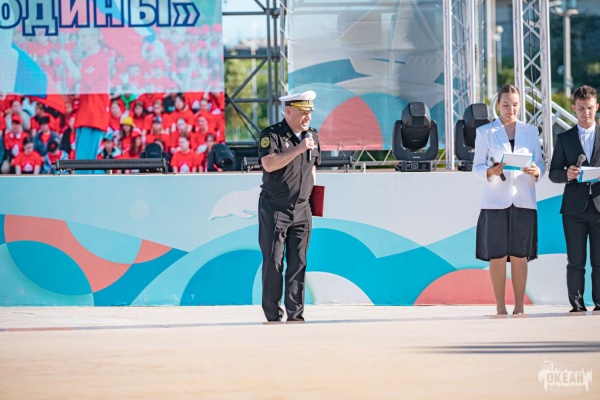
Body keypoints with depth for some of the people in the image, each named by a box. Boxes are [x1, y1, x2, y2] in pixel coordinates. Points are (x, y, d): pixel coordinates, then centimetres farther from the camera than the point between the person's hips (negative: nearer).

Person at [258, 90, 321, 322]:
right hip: (274, 209, -5)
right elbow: (269, 164, -25)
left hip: (301, 210, 5)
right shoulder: (271, 135, -9)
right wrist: (298, 149, -27)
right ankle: (273, 316, 2)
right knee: (273, 263, -4)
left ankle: (295, 314, 3)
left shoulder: (312, 136, 12)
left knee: (298, 264, 1)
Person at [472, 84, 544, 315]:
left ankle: (519, 307, 4)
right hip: (496, 201, -2)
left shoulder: (530, 131, 13)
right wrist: (490, 172, -18)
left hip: (523, 200, 2)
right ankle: (500, 308, 1)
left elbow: (540, 163, 11)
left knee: (520, 256, 0)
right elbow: (477, 167, 3)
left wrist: (536, 171, -12)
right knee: (497, 255, -3)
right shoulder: (485, 132, 7)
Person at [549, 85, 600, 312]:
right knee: (576, 261, 1)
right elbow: (553, 173, 8)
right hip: (575, 207, 0)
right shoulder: (564, 139, 11)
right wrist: (567, 174, -13)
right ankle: (577, 304, 4)